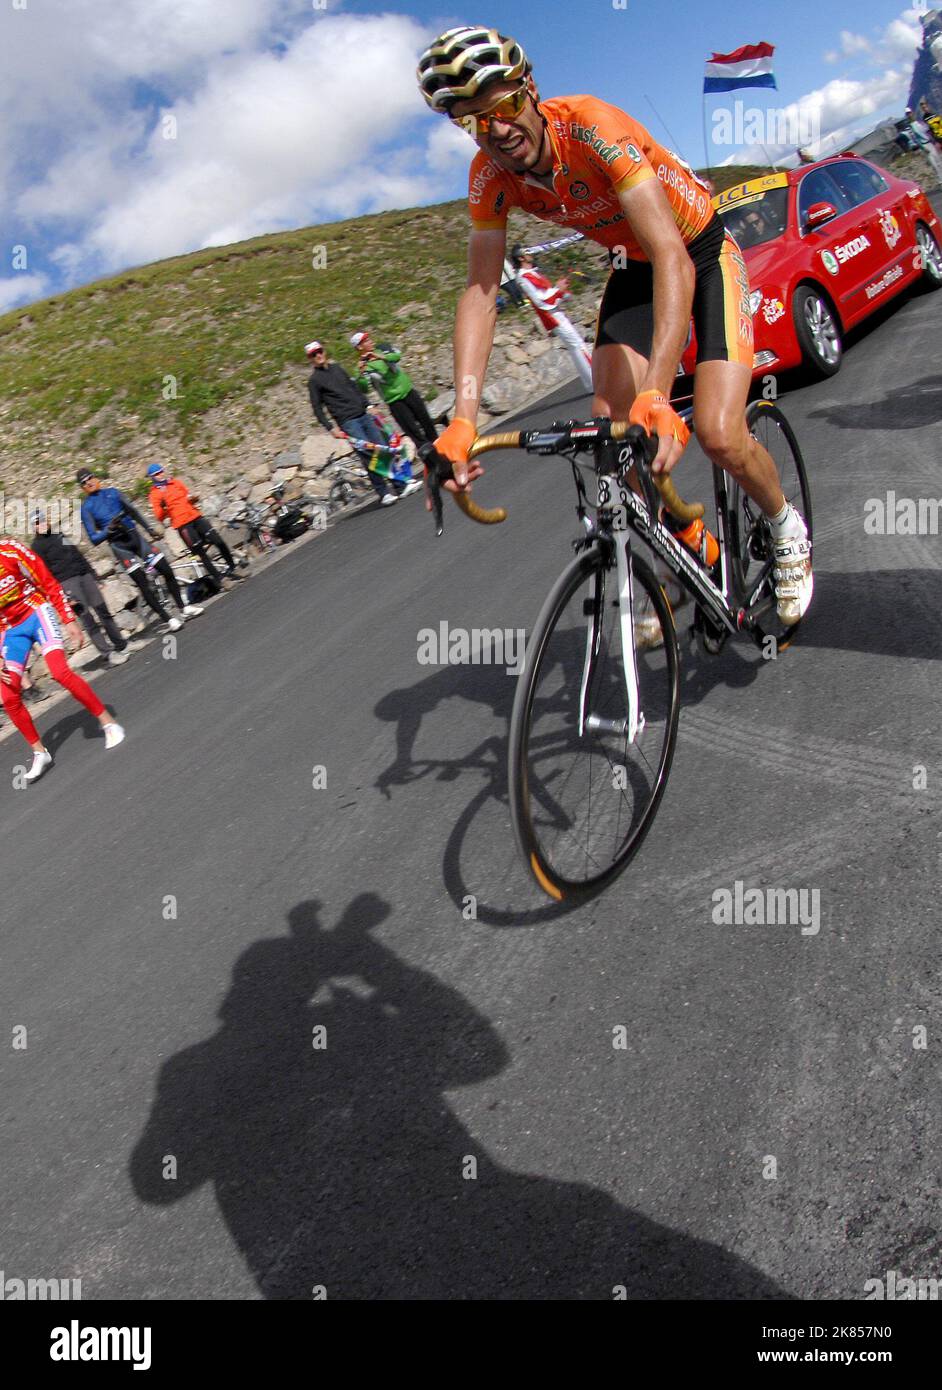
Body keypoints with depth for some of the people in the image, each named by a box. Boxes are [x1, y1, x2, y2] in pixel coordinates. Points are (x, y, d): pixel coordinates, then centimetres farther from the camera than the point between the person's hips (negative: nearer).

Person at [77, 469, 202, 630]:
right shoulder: (86, 508, -3)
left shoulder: (112, 492, 8)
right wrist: (108, 529, -24)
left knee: (166, 570, 1)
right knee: (143, 584, -10)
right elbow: (94, 539, -7)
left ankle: (183, 608, 15)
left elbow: (132, 511, 20)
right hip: (119, 546, -4)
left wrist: (149, 529, 21)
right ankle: (168, 620, -5)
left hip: (136, 537, 4)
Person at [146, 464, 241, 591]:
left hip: (196, 517, 4)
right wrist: (162, 507, -25)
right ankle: (217, 578, 3)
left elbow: (189, 494, 20)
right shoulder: (154, 494, 1)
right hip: (182, 525, -4)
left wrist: (194, 496, -2)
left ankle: (231, 568, 14)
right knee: (201, 552, -5)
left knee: (219, 542, -3)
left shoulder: (176, 482, 13)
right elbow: (160, 516, -5)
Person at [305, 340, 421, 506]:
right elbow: (317, 408, -3)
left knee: (383, 450, 2)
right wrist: (331, 428, -12)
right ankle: (383, 493, -6)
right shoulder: (314, 380, 0)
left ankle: (400, 486, 7)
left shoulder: (336, 367, 16)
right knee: (369, 456, -13)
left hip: (364, 415, 6)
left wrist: (368, 406, 13)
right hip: (348, 422, -5)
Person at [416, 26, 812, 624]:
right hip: (633, 266, 5)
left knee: (719, 435, -22)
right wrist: (463, 422, -33)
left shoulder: (593, 126, -32)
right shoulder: (489, 177, -15)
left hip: (702, 253, -5)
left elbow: (673, 258, -41)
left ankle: (789, 531, 11)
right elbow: (481, 294, -18)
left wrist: (656, 395, -54)